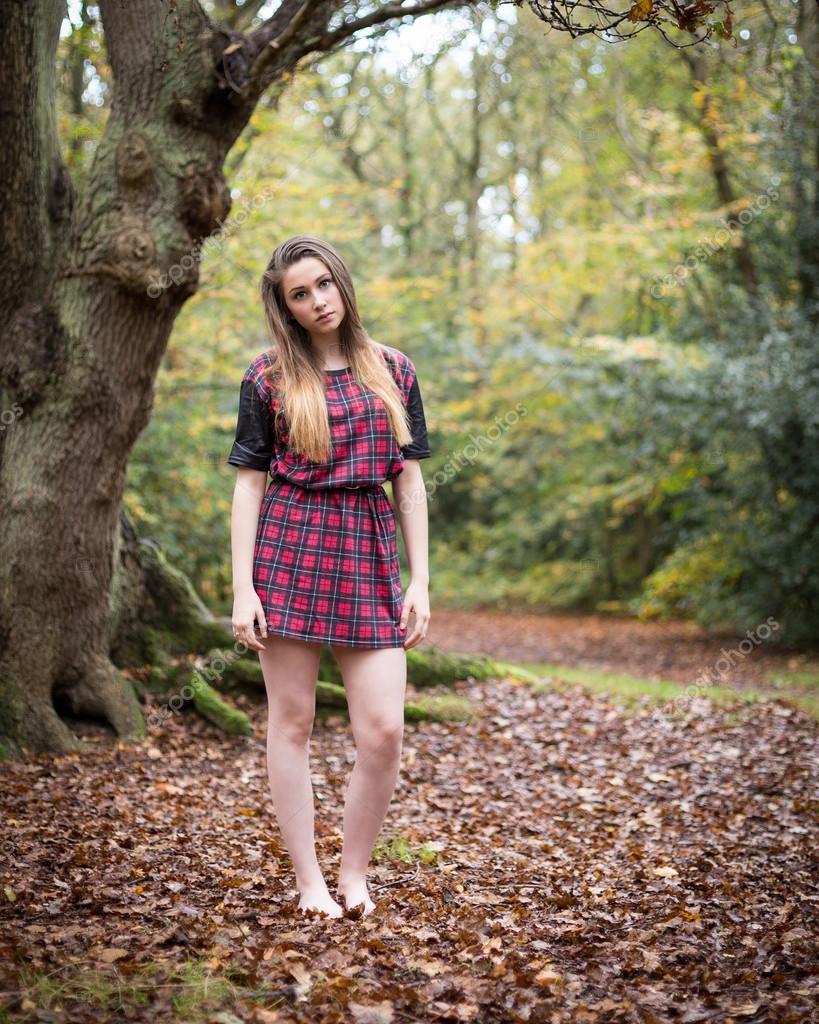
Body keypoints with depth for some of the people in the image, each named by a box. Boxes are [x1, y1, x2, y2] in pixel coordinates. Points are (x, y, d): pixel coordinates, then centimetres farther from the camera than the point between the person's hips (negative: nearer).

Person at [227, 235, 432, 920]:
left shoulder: (392, 370, 9)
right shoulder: (269, 376, 3)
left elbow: (409, 479, 10)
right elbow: (249, 482, 2)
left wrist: (421, 580, 4)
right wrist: (243, 587, -5)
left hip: (370, 555, 2)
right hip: (288, 549, -2)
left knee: (384, 731, -5)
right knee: (292, 721, 3)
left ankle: (355, 873, 13)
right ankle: (308, 878, 14)